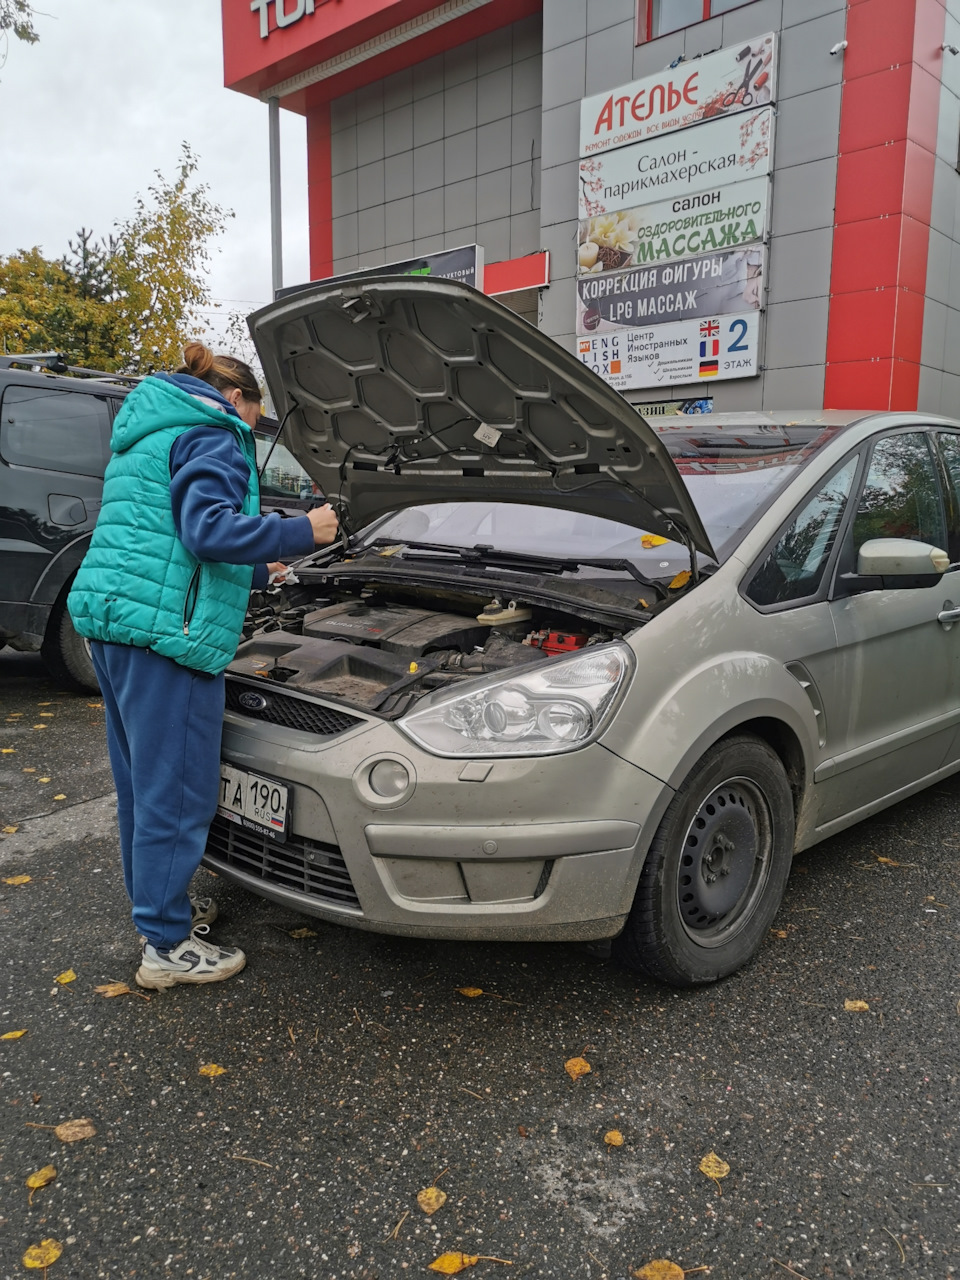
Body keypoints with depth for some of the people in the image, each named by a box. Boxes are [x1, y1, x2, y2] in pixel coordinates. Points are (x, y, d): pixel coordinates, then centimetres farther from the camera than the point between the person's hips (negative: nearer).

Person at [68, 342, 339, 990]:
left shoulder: (145, 437, 27)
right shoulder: (213, 436, -5)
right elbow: (209, 529, -21)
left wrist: (256, 572, 37)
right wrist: (303, 532, -11)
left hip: (110, 617, 11)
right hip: (167, 626, -11)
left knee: (141, 780, 18)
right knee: (176, 789, -3)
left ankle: (158, 903, 33)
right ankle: (167, 947, 7)